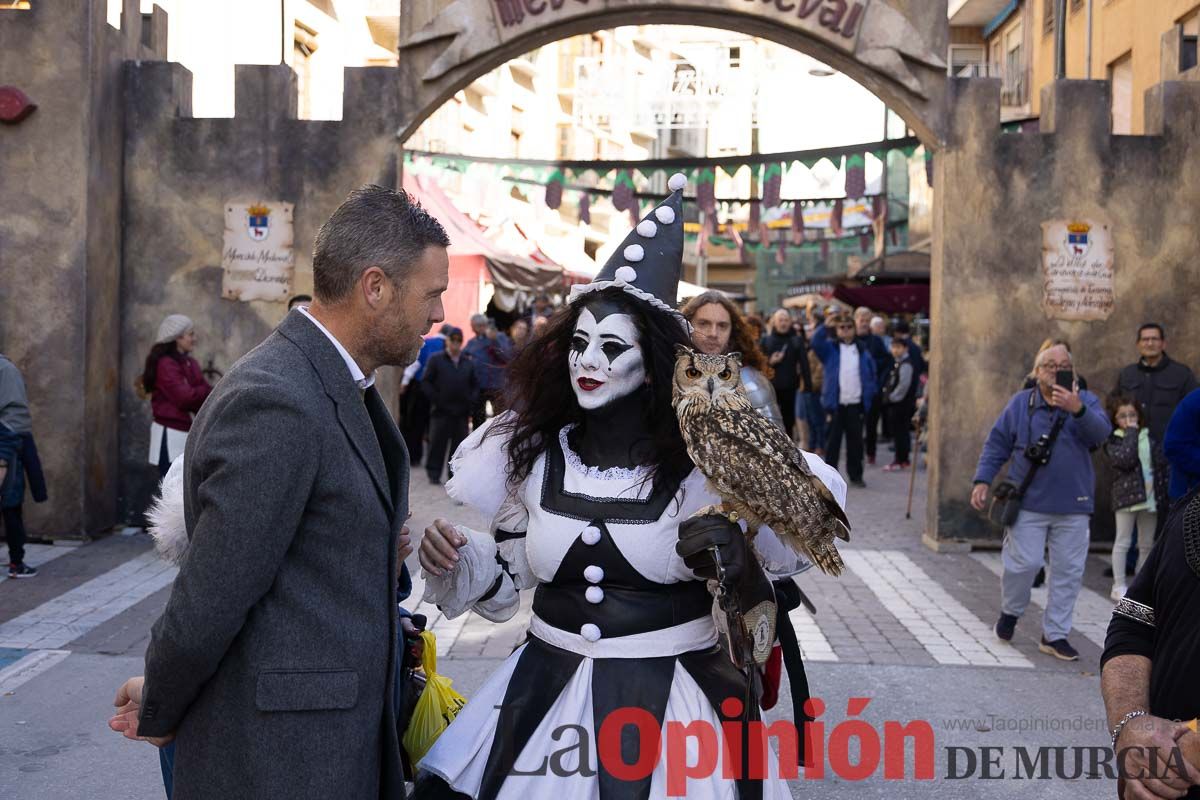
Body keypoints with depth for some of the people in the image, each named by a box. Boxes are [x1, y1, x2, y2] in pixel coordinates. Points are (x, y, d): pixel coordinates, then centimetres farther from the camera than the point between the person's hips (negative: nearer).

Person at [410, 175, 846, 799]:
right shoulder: (533, 452, 0)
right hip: (544, 691, 4)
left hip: (673, 700, -3)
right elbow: (506, 577, 10)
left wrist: (741, 566, -25)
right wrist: (456, 562, -9)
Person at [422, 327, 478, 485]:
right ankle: (434, 473, 7)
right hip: (441, 411, -3)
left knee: (459, 444, 5)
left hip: (462, 412, 3)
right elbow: (426, 383, -1)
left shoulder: (467, 362, 13)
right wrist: (436, 400, -10)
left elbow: (475, 384, 17)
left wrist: (470, 401, 1)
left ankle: (456, 473, 12)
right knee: (438, 443, 0)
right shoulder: (435, 360, 2)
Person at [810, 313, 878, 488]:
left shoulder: (863, 350, 9)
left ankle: (856, 475, 16)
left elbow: (871, 374, 11)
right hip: (836, 404, -2)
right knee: (833, 441, 2)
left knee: (855, 441, 8)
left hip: (856, 404, 2)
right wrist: (826, 325, -25)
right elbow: (816, 342, -15)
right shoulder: (830, 349, 4)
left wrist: (868, 396, 2)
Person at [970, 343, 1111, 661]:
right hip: (1029, 503, -1)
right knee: (1024, 563, -5)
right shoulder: (1021, 403, 4)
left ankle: (1054, 635, 17)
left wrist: (1077, 409, -31)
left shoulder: (1085, 401, 3)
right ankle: (1010, 611, 25)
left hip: (1072, 506, 1)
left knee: (1068, 571, 5)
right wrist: (983, 480, 0)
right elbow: (997, 443, 8)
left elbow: (1102, 433, -15)